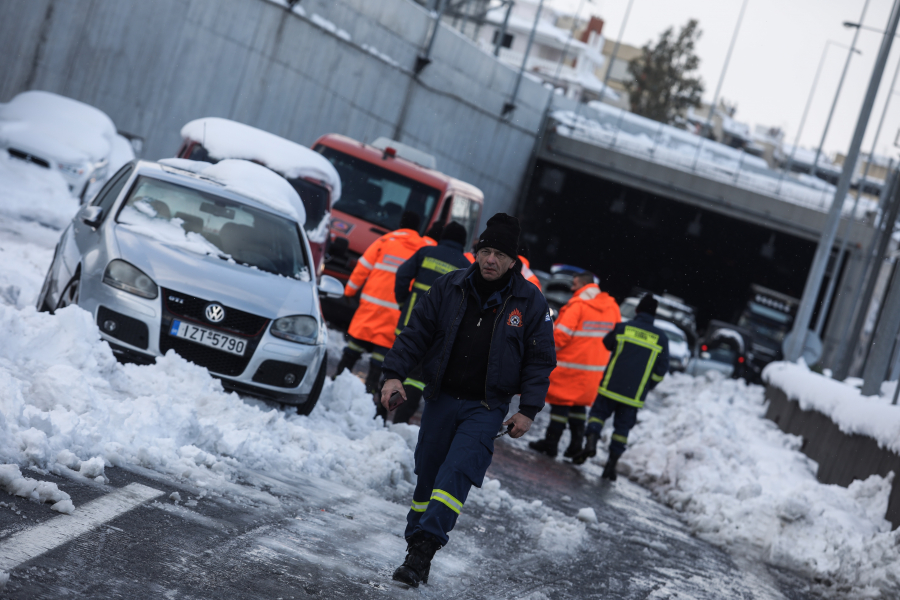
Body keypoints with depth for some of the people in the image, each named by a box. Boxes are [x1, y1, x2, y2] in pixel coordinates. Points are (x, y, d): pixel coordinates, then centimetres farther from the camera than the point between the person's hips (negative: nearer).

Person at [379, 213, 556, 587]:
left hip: (487, 407, -3)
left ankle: (424, 548, -21)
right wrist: (395, 373, -6)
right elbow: (416, 332, 6)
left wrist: (528, 410, -6)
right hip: (441, 398, 3)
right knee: (427, 475, 7)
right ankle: (415, 548, 18)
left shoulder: (529, 301, -3)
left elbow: (540, 360, 1)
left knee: (456, 472, -17)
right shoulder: (449, 288, 1)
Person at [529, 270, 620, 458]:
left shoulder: (577, 305, -15)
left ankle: (551, 443, 6)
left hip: (570, 365, -6)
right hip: (596, 368, 6)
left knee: (561, 402, 2)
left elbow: (561, 335, -17)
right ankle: (577, 443, 17)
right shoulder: (612, 307, 6)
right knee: (579, 404, 18)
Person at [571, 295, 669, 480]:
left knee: (599, 412, 12)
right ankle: (612, 462, 7)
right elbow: (661, 369, 3)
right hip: (635, 395, 1)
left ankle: (591, 440, -14)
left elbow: (605, 345, 14)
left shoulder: (622, 328, -3)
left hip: (611, 386, -1)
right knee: (623, 426, 10)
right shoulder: (661, 338, 1)